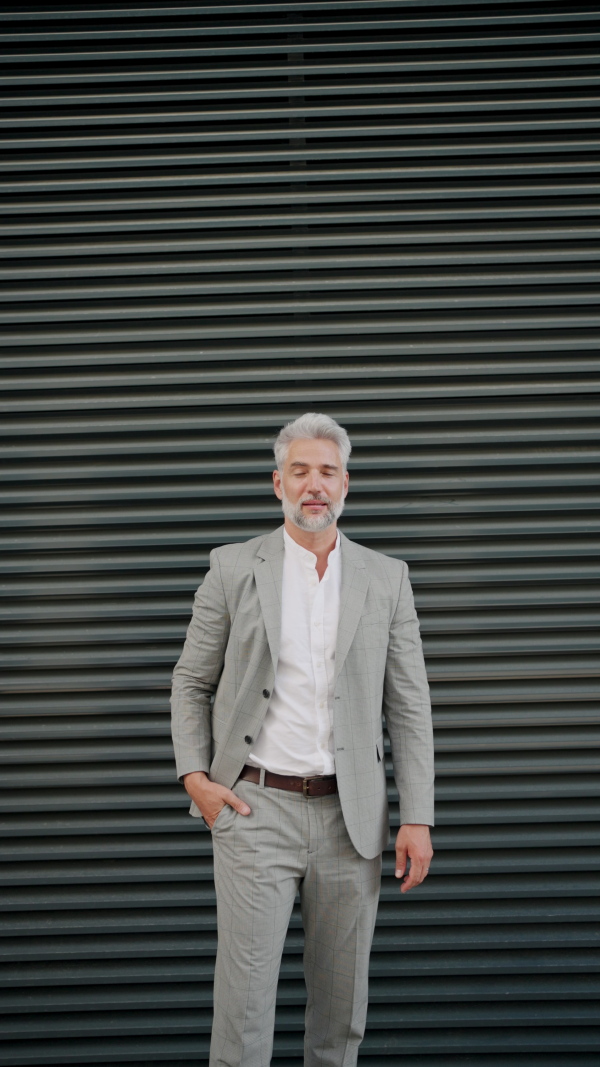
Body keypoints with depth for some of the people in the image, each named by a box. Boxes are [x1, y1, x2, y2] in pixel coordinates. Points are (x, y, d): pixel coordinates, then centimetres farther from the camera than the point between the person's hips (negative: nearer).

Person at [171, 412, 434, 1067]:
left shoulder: (386, 579, 5)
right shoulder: (234, 569, 2)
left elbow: (409, 707, 4)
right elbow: (191, 683, 9)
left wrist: (417, 818, -2)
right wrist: (195, 777, -4)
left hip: (350, 816, 2)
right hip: (254, 809, -2)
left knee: (341, 995, 11)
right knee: (244, 992, -4)